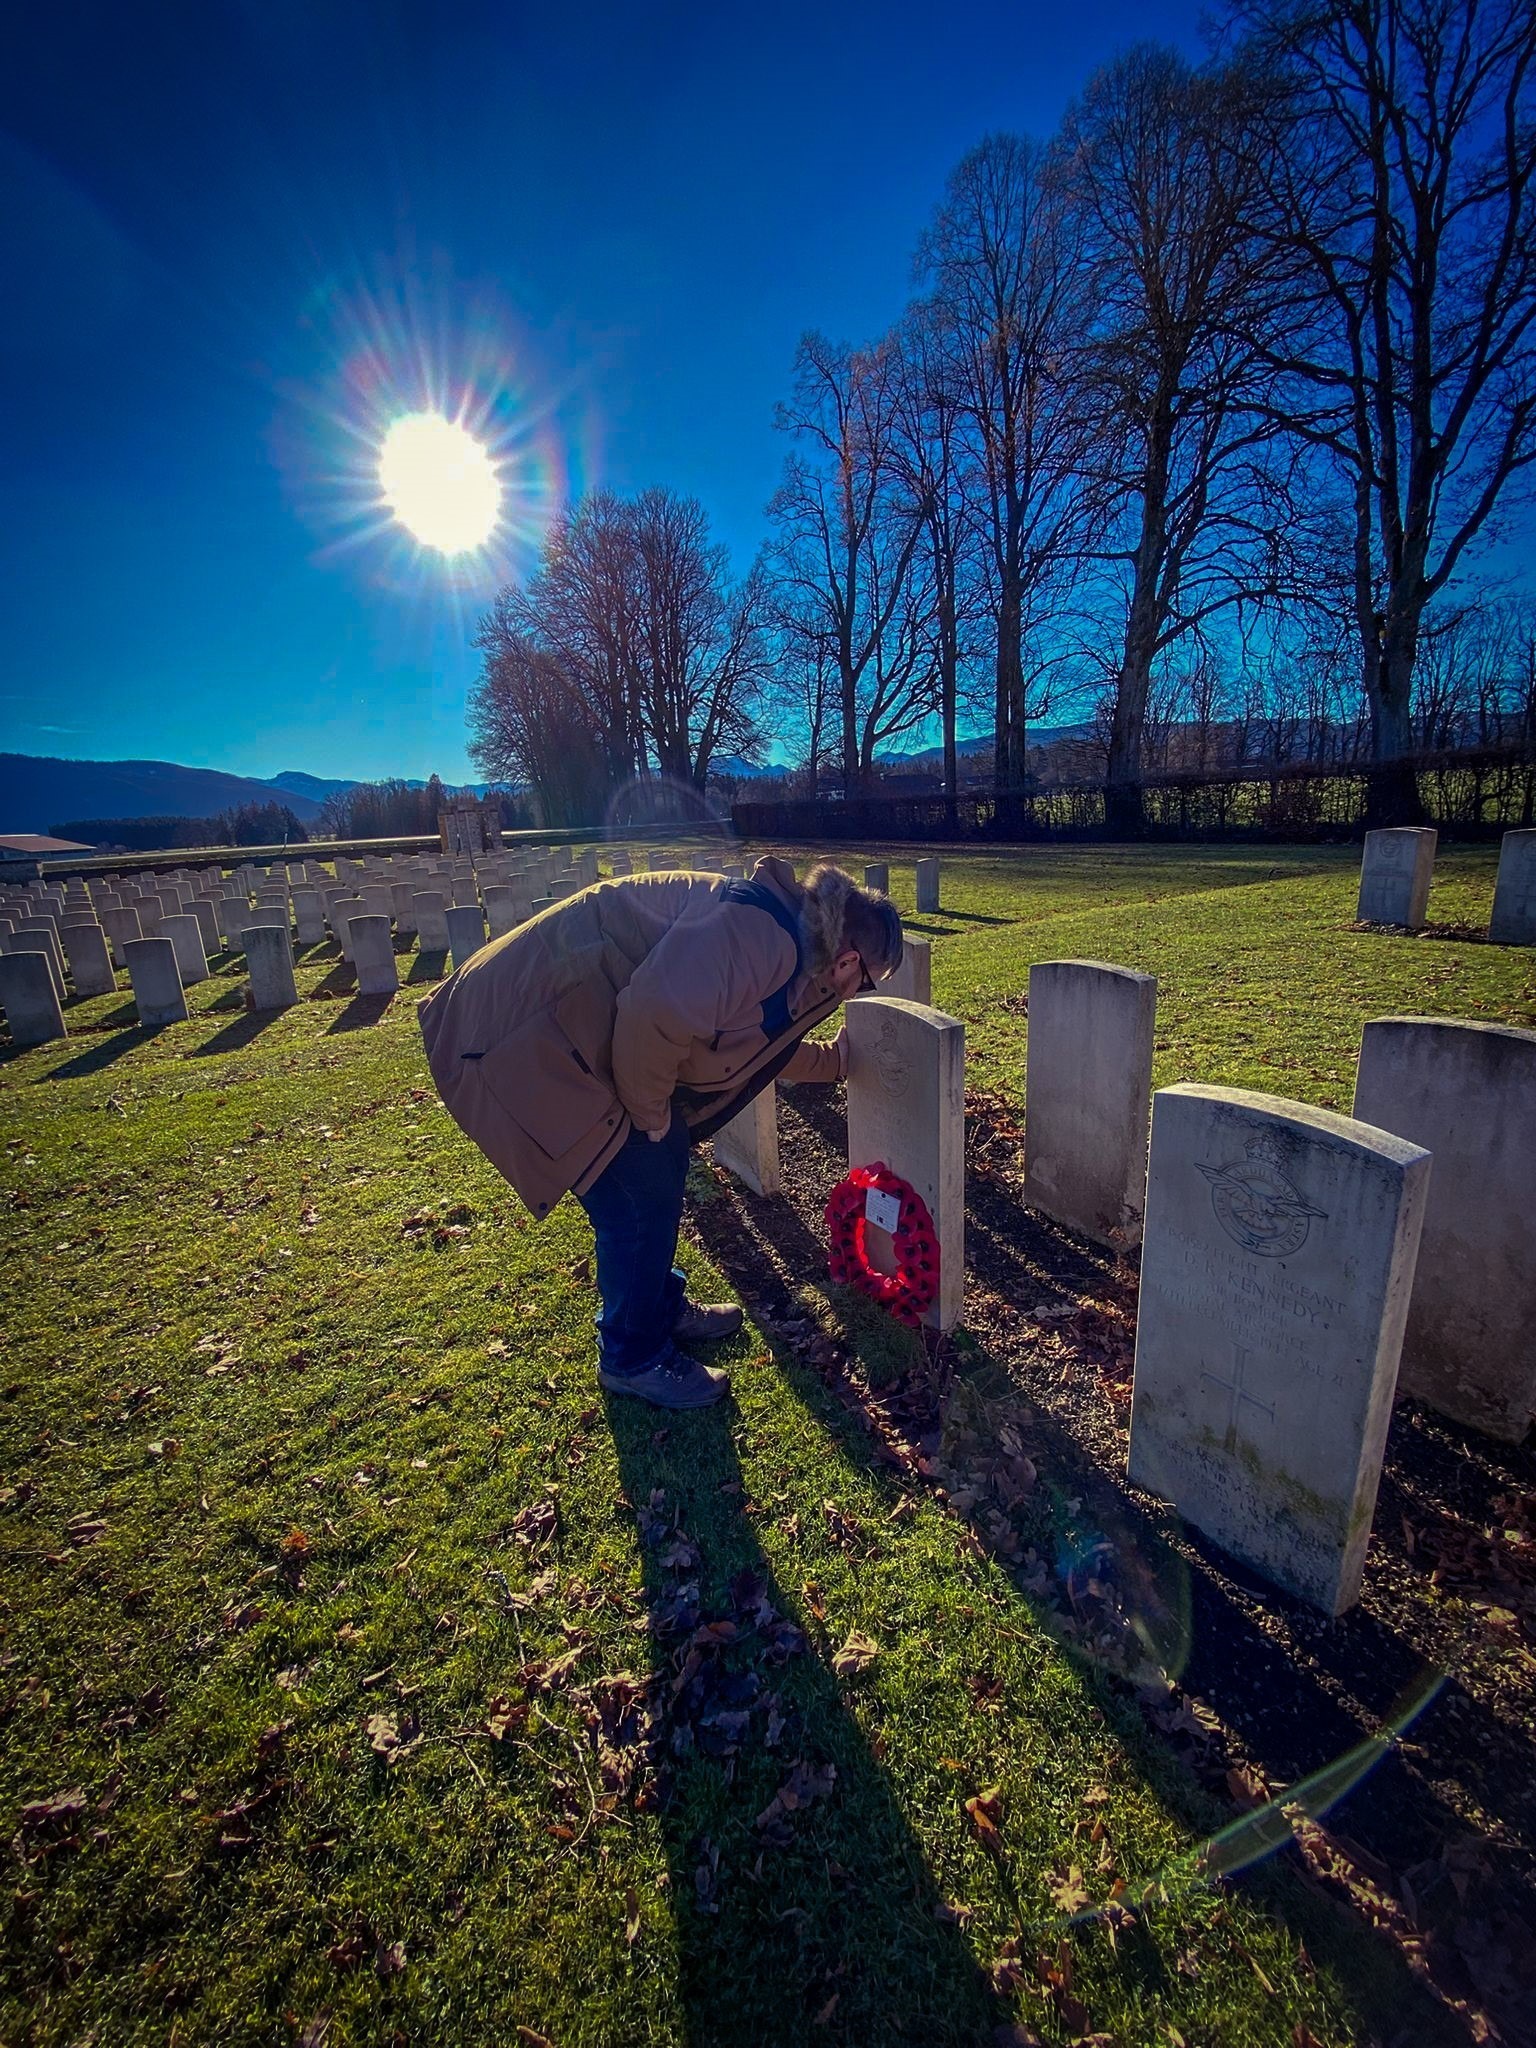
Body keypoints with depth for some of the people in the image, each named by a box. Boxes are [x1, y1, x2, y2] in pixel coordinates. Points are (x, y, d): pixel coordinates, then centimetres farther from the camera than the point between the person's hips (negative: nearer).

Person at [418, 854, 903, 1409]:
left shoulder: (782, 947, 10)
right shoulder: (761, 936, -23)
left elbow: (764, 1046, 27)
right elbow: (657, 1015, -37)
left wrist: (834, 1060, 33)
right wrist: (651, 1111, -19)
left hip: (572, 1029, 10)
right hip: (525, 1035, -10)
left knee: (663, 1165, 18)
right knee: (640, 1199, -1)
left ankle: (663, 1309, 39)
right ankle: (634, 1358, 22)